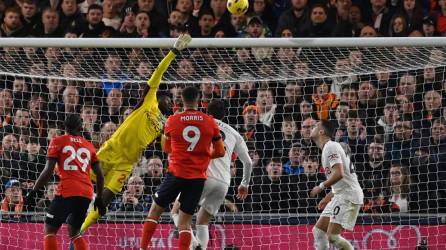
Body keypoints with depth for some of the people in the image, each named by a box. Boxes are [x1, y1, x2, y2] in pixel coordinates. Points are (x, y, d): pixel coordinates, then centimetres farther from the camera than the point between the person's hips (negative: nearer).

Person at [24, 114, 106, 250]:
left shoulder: (58, 142, 5)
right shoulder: (89, 146, 18)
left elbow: (48, 171, -4)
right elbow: (100, 175, 16)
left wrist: (33, 192, 1)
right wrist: (99, 198, 25)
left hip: (67, 191, -5)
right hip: (87, 193, 5)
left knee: (50, 230, 3)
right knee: (74, 231, 19)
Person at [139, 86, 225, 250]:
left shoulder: (172, 121, -2)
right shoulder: (210, 122, 0)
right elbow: (220, 152, 8)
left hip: (176, 173, -1)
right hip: (198, 177, 1)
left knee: (155, 210, 14)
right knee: (185, 221, 4)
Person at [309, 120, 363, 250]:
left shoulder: (330, 147, -12)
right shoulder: (328, 148, 20)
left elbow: (339, 174, -24)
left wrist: (321, 187, -13)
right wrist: (328, 198, 26)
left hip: (348, 196, -10)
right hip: (341, 195, 10)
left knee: (332, 236, -14)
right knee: (318, 230, 8)